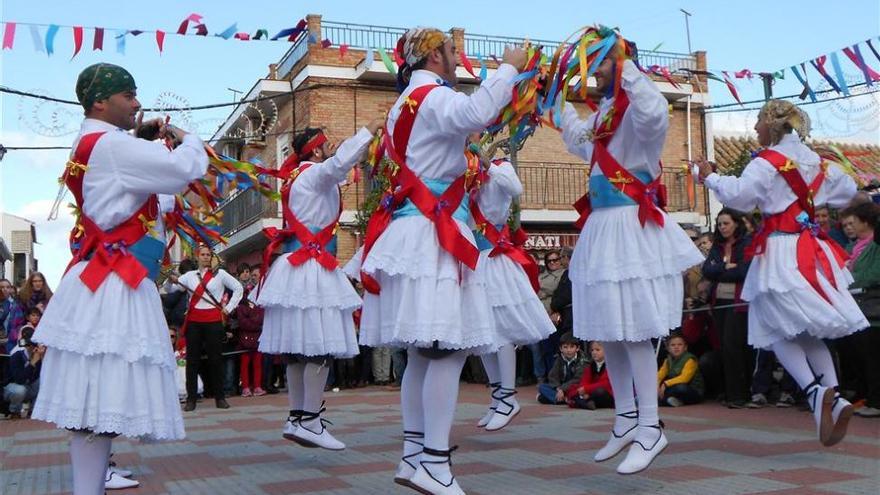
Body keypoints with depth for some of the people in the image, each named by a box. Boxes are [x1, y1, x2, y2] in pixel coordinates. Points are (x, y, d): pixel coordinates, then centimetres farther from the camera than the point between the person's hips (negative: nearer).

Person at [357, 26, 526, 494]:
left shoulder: (406, 103, 23)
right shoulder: (434, 96, -8)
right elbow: (475, 113, -29)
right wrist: (508, 67, -16)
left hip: (410, 231, 10)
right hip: (430, 235, -10)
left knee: (423, 351, 9)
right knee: (448, 349, -13)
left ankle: (414, 456, 13)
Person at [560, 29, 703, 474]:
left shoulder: (636, 107, -9)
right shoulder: (602, 112, 18)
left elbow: (655, 115, -35)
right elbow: (579, 141, 38)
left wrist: (626, 66, -28)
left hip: (632, 226, -9)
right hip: (602, 226, 9)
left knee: (633, 331, -8)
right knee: (608, 331, 11)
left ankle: (650, 429, 1)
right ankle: (626, 421, 22)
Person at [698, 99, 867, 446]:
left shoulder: (767, 161, -9)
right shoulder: (815, 161, 14)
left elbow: (737, 194, -18)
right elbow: (848, 189, 25)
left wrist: (710, 176, -3)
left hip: (781, 250, -7)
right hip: (812, 249, 7)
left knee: (779, 331, -4)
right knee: (810, 331, 12)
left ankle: (815, 392, -23)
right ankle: (833, 397, 0)